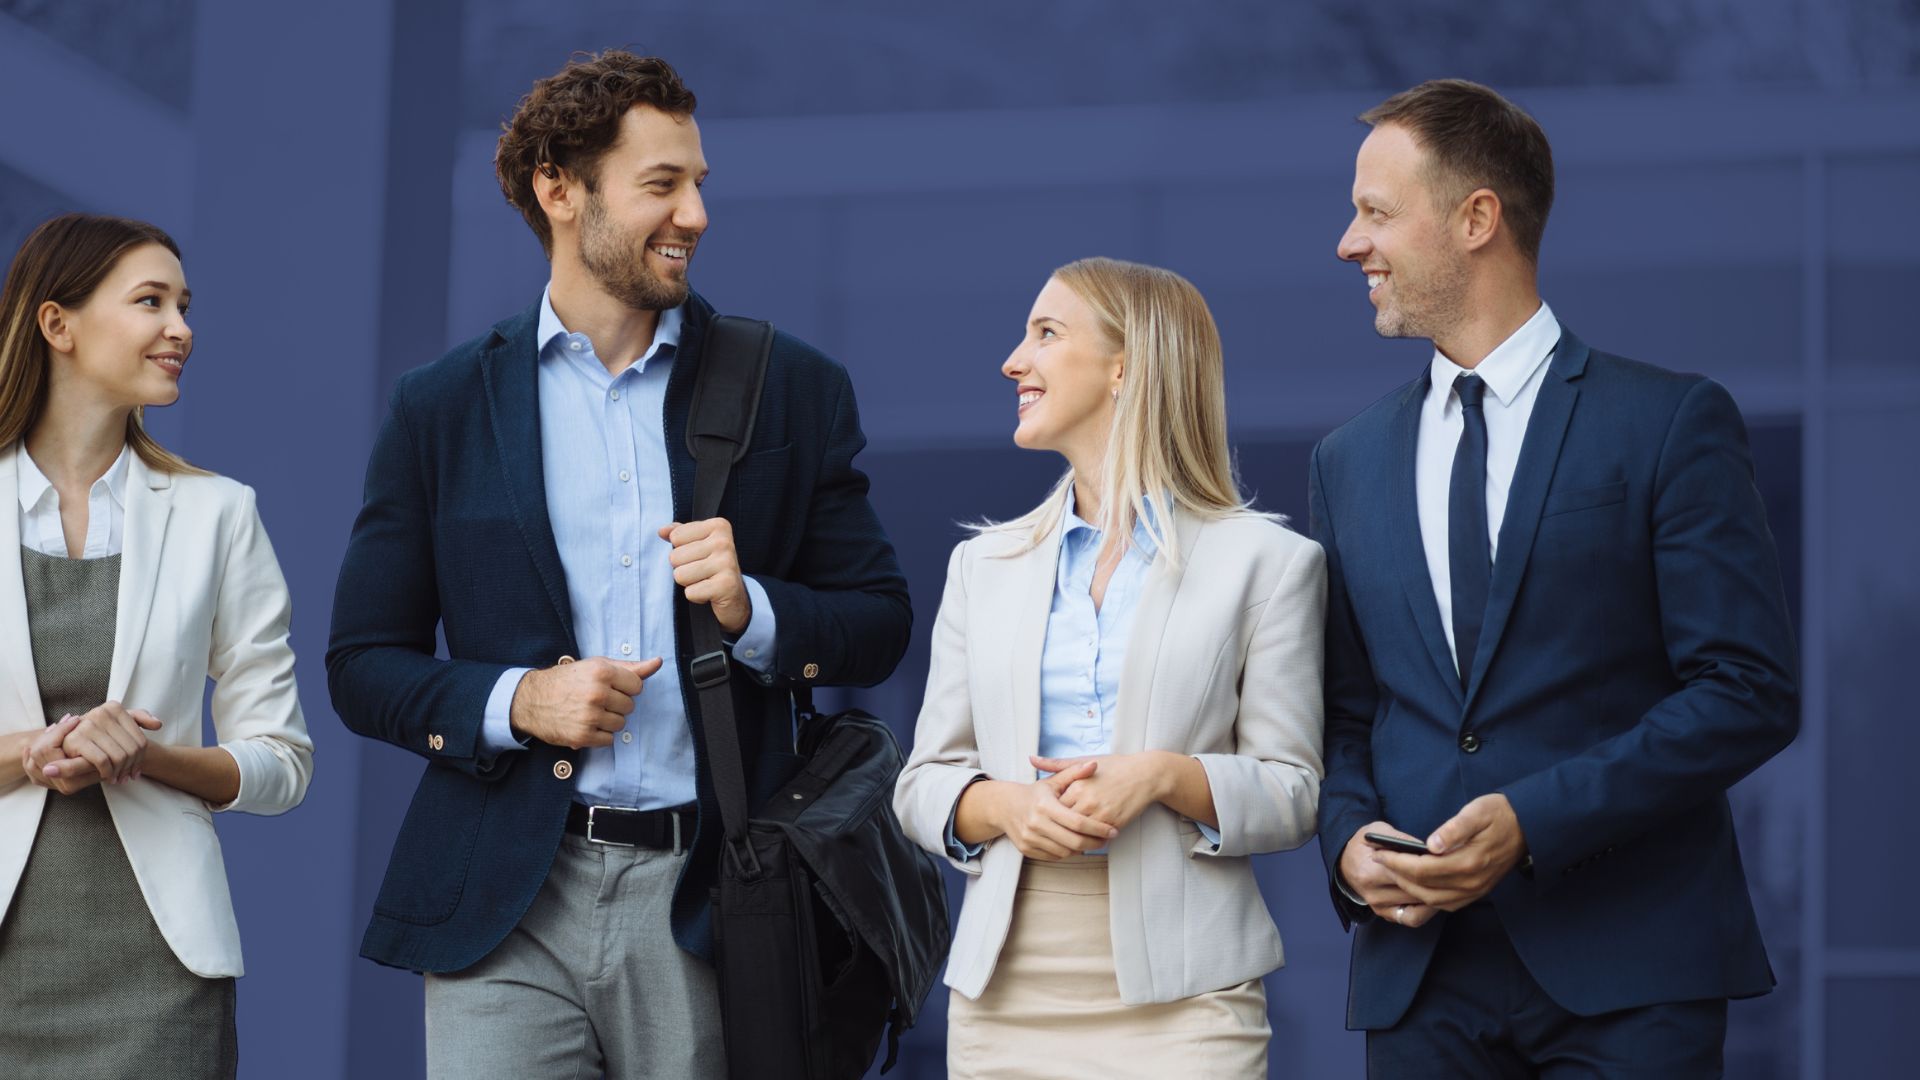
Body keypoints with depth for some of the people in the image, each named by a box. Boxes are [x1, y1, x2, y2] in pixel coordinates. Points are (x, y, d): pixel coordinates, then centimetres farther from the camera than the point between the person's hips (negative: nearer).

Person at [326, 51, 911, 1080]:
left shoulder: (794, 392, 8)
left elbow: (878, 621, 11)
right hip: (506, 915, 0)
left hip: (704, 912, 1)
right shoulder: (441, 409, 8)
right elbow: (363, 665, 9)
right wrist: (513, 702, -9)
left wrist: (751, 611, -9)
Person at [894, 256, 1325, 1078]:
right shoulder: (985, 564, 13)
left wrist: (1166, 777, -17)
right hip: (1005, 989, 3)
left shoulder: (1265, 562, 2)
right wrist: (1001, 805, -9)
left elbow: (1294, 795, 0)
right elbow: (922, 784, 12)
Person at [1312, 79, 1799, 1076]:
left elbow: (1747, 692, -8)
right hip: (1420, 980, 4)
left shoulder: (1671, 422, -1)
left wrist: (1532, 819, -16)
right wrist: (1349, 839, -4)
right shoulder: (1348, 462, 15)